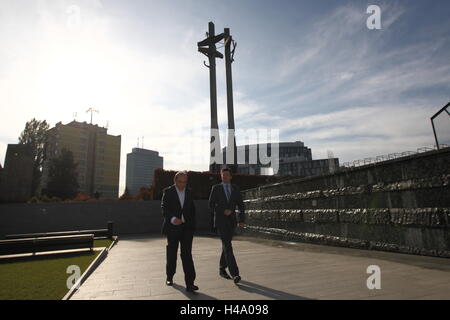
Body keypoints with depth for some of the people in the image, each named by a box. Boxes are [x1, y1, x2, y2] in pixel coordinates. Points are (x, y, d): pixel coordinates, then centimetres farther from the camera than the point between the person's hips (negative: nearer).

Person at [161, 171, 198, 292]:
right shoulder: (168, 192, -3)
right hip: (172, 227, -1)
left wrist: (192, 223, 10)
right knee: (171, 253, 13)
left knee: (187, 254, -6)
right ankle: (169, 277, 34)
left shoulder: (189, 192, 9)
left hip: (187, 227, 2)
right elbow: (164, 208, -12)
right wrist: (173, 219, -28)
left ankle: (189, 283, -6)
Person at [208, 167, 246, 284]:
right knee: (228, 246, -14)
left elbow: (241, 205, 4)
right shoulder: (216, 188, -1)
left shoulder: (235, 188, 7)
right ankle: (235, 274, -18)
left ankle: (222, 269, 30)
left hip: (231, 221, 4)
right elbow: (211, 205, -3)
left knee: (226, 245, 13)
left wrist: (242, 220, -7)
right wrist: (223, 211, -17)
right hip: (220, 221, -4)